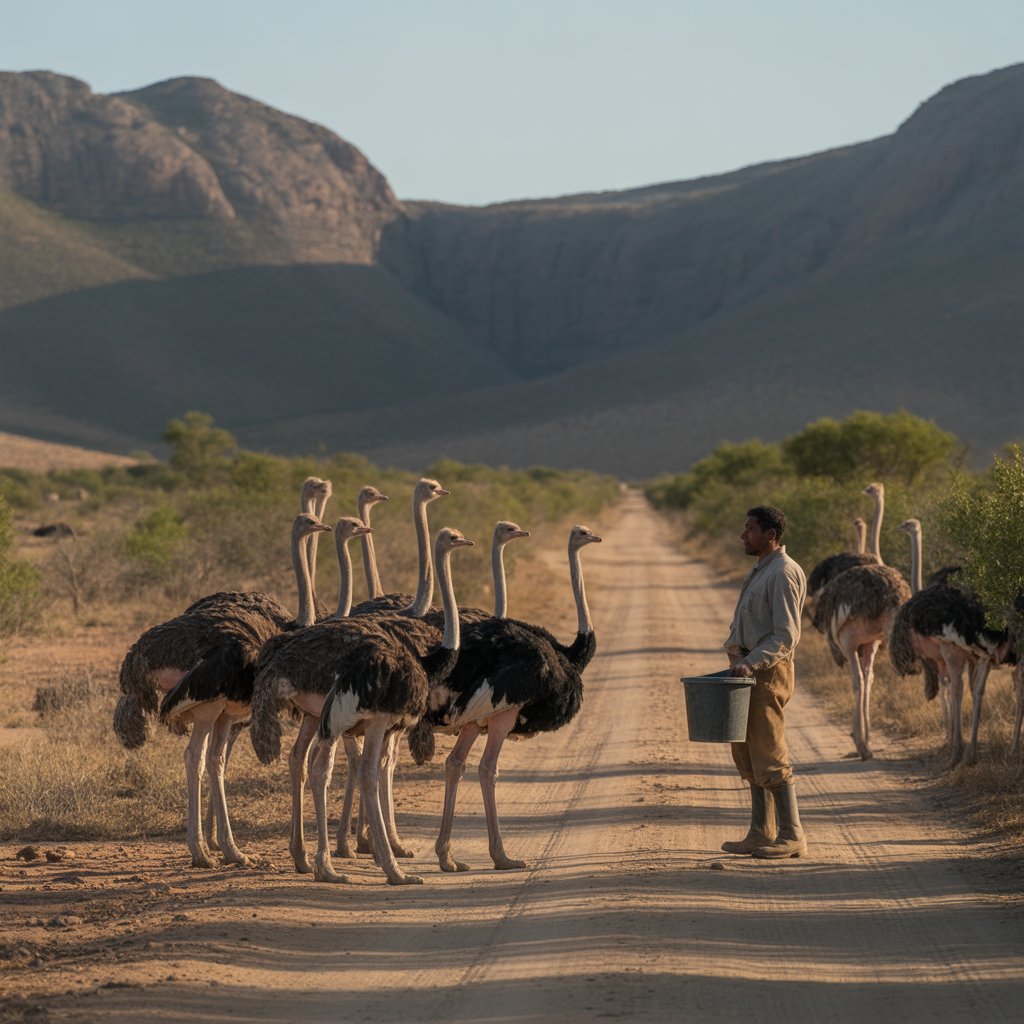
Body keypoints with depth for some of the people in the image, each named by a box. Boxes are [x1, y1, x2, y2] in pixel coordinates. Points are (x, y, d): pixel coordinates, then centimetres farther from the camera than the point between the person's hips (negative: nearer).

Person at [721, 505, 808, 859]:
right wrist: (737, 659, 9)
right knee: (746, 753, 12)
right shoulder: (761, 570, 17)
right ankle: (761, 833, 17)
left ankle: (792, 836, -6)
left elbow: (785, 637, -20)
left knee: (770, 756, -9)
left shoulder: (784, 574, -14)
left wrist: (751, 663, -27)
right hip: (748, 667, 10)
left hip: (768, 670, -10)